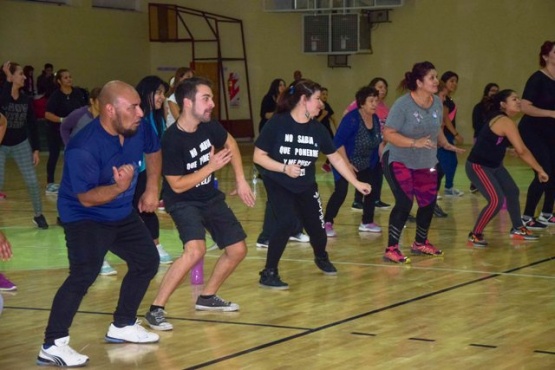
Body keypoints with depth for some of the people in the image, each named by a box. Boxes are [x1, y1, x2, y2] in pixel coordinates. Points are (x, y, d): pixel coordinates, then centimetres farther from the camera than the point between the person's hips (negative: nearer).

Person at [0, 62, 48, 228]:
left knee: (32, 182, 3)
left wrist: (36, 149, 1)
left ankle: (38, 215, 23)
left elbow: (32, 125, 3)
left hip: (21, 144, 4)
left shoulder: (26, 99, -4)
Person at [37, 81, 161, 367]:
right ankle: (52, 346, -21)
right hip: (85, 217, -8)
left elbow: (154, 152, 13)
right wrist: (119, 187, -43)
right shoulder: (83, 147, -33)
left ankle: (122, 326, 30)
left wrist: (152, 189, 9)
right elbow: (87, 198, -29)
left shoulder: (139, 130, -12)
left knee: (147, 260, 14)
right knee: (84, 274, -25)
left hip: (122, 214, 8)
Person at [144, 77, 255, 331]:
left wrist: (241, 180, 8)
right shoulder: (172, 140, -28)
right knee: (195, 250, -30)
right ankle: (156, 310, -20)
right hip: (183, 201, -7)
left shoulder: (209, 126, -10)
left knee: (237, 250, 8)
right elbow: (177, 185, -22)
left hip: (210, 197, 7)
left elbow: (229, 143, 12)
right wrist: (211, 167, -25)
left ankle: (207, 297, 30)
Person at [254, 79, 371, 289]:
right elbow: (258, 156, -17)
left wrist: (357, 183, 2)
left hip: (306, 186, 5)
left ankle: (321, 258, 44)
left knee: (316, 226, 9)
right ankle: (269, 274, -11)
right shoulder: (277, 124, -20)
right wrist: (284, 168, -29)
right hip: (278, 184, -4)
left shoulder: (317, 129, -7)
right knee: (286, 223, -24)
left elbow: (335, 158, 2)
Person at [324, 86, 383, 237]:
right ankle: (327, 223, -10)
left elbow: (377, 141, 11)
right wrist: (346, 163, -28)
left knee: (371, 189, 8)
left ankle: (367, 223, 21)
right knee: (341, 192, -17)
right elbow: (338, 141, -26)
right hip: (346, 162, -8)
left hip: (366, 164, 8)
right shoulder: (352, 118, -24)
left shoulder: (375, 119, -3)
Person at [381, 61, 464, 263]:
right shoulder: (403, 104, -21)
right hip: (399, 161, -7)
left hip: (426, 163, 7)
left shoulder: (437, 103, -1)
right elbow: (388, 134, -23)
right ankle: (391, 249, -8)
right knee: (404, 203, -17)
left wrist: (446, 144, 0)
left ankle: (420, 243, 32)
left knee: (429, 202, 11)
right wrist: (415, 143, -32)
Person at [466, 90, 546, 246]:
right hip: (478, 166, -11)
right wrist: (540, 170, -21)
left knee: (512, 191, 18)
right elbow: (522, 151, -26)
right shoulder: (505, 122, -24)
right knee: (496, 200, -21)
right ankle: (475, 235, -6)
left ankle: (518, 229, 33)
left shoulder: (500, 118, 7)